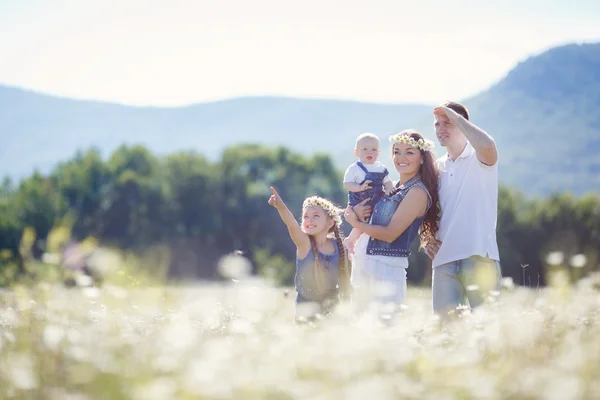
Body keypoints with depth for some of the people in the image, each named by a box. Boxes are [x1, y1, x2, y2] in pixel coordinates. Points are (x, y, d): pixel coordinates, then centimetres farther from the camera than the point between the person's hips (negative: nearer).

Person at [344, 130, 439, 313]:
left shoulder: (418, 192, -12)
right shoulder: (396, 188, 14)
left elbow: (390, 233, -17)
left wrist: (355, 222, -5)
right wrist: (355, 211, 0)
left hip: (385, 269, -9)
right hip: (365, 263, 9)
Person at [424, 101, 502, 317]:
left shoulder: (478, 158, 1)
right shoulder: (438, 167, 18)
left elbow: (487, 145, -25)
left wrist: (455, 116, -13)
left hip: (479, 256, -5)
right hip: (444, 259, 5)